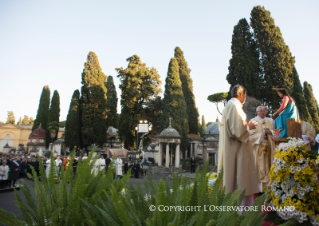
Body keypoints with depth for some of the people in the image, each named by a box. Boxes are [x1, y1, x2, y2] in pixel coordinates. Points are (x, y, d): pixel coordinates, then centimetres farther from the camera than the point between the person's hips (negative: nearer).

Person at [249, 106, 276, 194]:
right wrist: (261, 135, -20)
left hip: (269, 147, 5)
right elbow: (251, 135, -6)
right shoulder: (253, 121, 2)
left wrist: (270, 132, -6)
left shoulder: (270, 121, 17)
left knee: (268, 166, 4)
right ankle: (259, 189, -1)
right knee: (259, 167, -5)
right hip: (258, 147, -4)